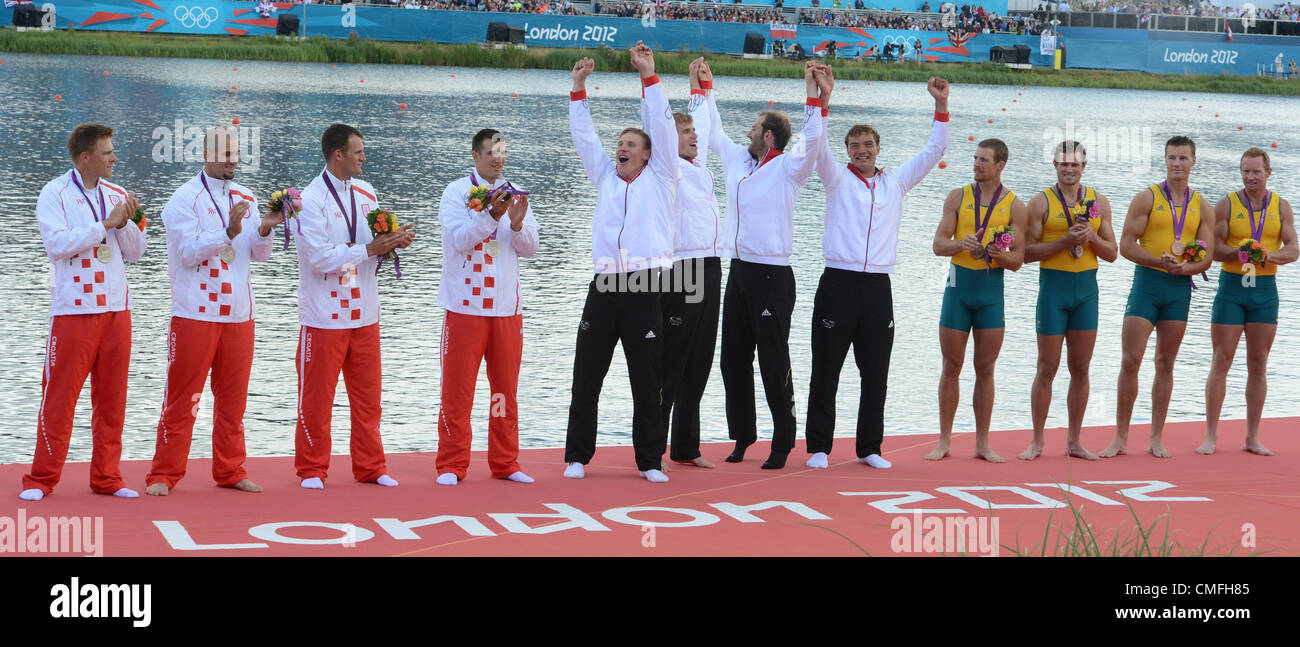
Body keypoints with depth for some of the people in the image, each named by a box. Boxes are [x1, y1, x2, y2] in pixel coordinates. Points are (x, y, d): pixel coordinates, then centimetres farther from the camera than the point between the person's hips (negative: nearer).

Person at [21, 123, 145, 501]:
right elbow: (57, 243, -16)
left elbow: (136, 252, 11)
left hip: (115, 308, 5)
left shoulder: (117, 195, 11)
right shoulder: (55, 193, -3)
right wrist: (106, 223, -16)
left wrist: (125, 223, -7)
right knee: (59, 396, -3)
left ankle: (106, 477, 15)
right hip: (73, 310, -5)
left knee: (111, 398, 7)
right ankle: (41, 480, 5)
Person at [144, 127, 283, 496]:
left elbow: (260, 254, 9)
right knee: (181, 397, -3)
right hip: (195, 313, -5)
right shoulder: (185, 198, -4)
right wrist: (229, 232, -24)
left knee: (233, 399, 9)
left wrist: (264, 230, -11)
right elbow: (189, 252, -13)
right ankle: (164, 475, 3)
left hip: (239, 313, 5)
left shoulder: (245, 199, 12)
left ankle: (230, 471, 18)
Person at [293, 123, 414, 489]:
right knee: (317, 397, 2)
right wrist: (369, 249, -17)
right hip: (324, 315, -6)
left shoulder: (365, 194, 10)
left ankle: (370, 468, 19)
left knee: (367, 394, 10)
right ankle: (312, 470, 14)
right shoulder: (312, 199, -11)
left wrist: (393, 242, -6)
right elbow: (321, 257, -17)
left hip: (364, 312, 6)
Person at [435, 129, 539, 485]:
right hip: (465, 305, -4)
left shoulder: (515, 194, 12)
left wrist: (518, 224, -13)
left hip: (506, 306, 4)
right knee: (458, 388, -2)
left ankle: (505, 464, 17)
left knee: (506, 388, 8)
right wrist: (491, 215, -25)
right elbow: (460, 239, -14)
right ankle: (452, 466, 5)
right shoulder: (456, 192, -1)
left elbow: (530, 248, 6)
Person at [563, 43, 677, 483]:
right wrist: (578, 88, 11)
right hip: (604, 286, 3)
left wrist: (649, 76, -3)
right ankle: (577, 457, 11)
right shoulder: (605, 177, 18)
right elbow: (583, 135, 18)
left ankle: (650, 461, 8)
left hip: (644, 289, -3)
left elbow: (663, 127, 1)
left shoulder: (659, 179, 9)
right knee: (586, 376, 3)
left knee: (647, 381, 1)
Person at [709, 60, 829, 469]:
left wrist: (815, 97, -29)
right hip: (738, 273, 7)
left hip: (772, 277, -7)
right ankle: (742, 437, 19)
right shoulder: (738, 161, 14)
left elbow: (812, 141, -23)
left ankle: (783, 444, 1)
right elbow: (713, 132, 28)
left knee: (774, 363, -5)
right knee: (734, 359, 10)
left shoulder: (788, 168, -5)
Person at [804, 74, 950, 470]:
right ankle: (819, 448, 6)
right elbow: (817, 143, -7)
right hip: (838, 284, -3)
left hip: (878, 288, 3)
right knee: (826, 372, 0)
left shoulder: (896, 182, 14)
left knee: (876, 374, 6)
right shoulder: (837, 178, 6)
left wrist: (941, 105, 6)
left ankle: (870, 448, 15)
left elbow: (933, 151, 14)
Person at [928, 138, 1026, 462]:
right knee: (951, 367, 4)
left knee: (985, 369, 3)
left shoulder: (1014, 207, 2)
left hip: (991, 289, 0)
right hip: (959, 285, 0)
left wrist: (999, 253, -21)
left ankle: (982, 443, 10)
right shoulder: (958, 197, 5)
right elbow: (938, 245, 1)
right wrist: (961, 243, -19)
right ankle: (944, 440, 11)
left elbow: (1017, 261, 1)